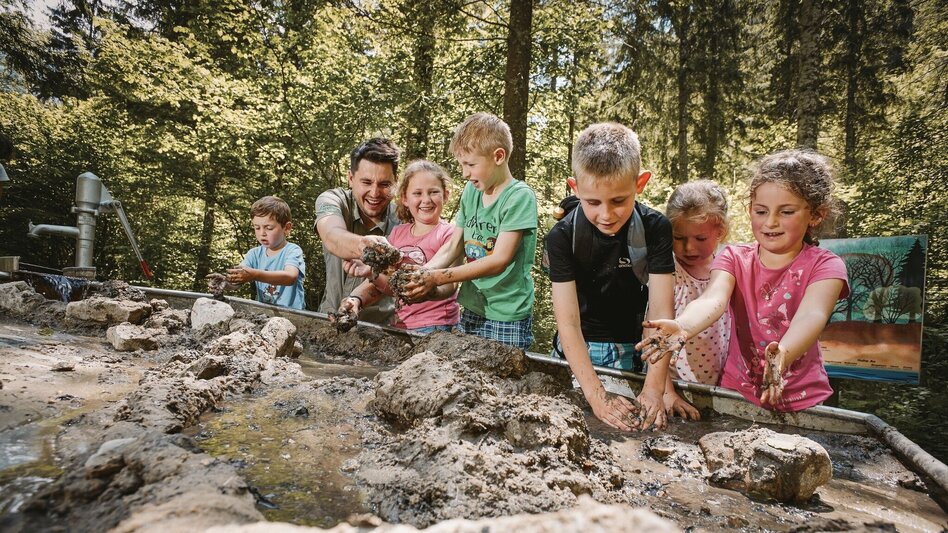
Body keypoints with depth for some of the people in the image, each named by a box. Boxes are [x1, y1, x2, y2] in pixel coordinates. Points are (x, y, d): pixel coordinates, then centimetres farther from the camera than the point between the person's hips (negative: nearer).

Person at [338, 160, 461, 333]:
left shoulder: (449, 234, -4)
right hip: (399, 324, 5)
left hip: (435, 327, -5)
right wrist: (356, 299, -9)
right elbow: (379, 279, 10)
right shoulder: (397, 233, 13)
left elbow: (449, 285, -15)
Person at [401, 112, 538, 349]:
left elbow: (499, 261, -21)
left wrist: (439, 277, -24)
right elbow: (453, 246, 7)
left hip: (507, 317, -6)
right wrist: (422, 274, -10)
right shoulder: (470, 191, 6)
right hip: (471, 309, 6)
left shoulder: (520, 196, -15)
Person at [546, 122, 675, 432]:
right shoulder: (562, 237, -20)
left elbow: (660, 312, -20)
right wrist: (596, 395, -33)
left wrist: (654, 387, -30)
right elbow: (568, 321, -25)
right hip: (577, 352, -1)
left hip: (632, 351, 1)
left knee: (631, 430, 12)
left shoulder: (655, 229, -17)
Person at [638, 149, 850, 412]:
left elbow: (811, 316, -25)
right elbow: (714, 299, -20)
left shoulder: (825, 266, -5)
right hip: (737, 392, 2)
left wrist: (783, 354, -47)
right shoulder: (734, 258, 0)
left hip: (803, 400, -1)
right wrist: (683, 327, -43)